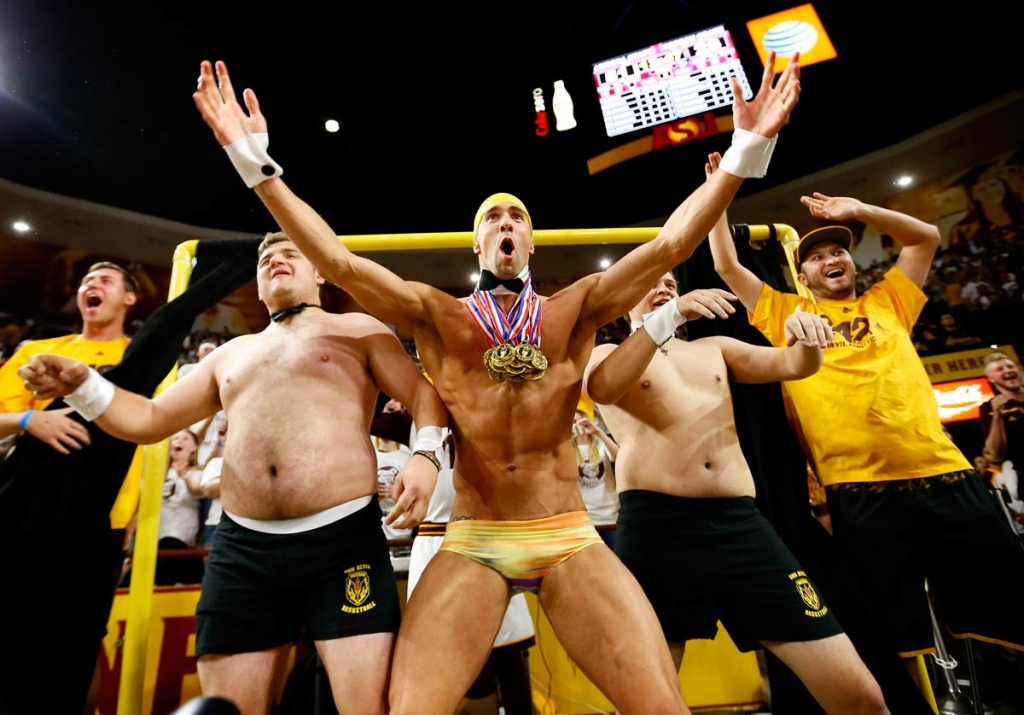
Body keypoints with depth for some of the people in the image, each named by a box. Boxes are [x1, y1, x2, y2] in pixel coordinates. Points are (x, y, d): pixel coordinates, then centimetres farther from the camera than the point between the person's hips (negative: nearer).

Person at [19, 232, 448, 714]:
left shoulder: (357, 330, 10)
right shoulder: (231, 355, 24)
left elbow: (425, 396, 2)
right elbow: (151, 420, 26)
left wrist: (425, 455, -17)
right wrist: (82, 385, 9)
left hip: (343, 538, -4)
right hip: (241, 549, 5)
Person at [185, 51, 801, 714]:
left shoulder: (575, 309, 5)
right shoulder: (438, 314, 3)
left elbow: (670, 245, -1)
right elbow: (336, 260, -5)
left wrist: (748, 149, -5)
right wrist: (255, 159, -8)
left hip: (570, 540, 1)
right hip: (472, 546, 0)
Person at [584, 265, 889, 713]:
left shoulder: (714, 349, 23)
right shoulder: (604, 355, 9)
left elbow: (793, 365, 13)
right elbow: (603, 390, -15)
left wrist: (807, 339, -10)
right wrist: (668, 316, -24)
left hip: (740, 524, 4)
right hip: (656, 527, -3)